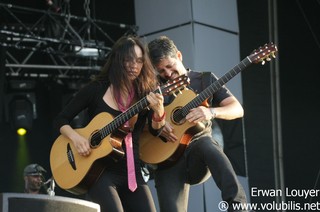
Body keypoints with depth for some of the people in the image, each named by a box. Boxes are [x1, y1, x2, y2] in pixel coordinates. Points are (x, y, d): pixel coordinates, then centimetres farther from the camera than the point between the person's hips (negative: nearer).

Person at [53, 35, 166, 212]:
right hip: (100, 170, -3)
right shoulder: (96, 89, 0)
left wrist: (159, 112, -27)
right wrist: (76, 137, -15)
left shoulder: (146, 93, 4)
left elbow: (156, 132, -7)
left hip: (132, 171, 3)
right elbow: (61, 119, 4)